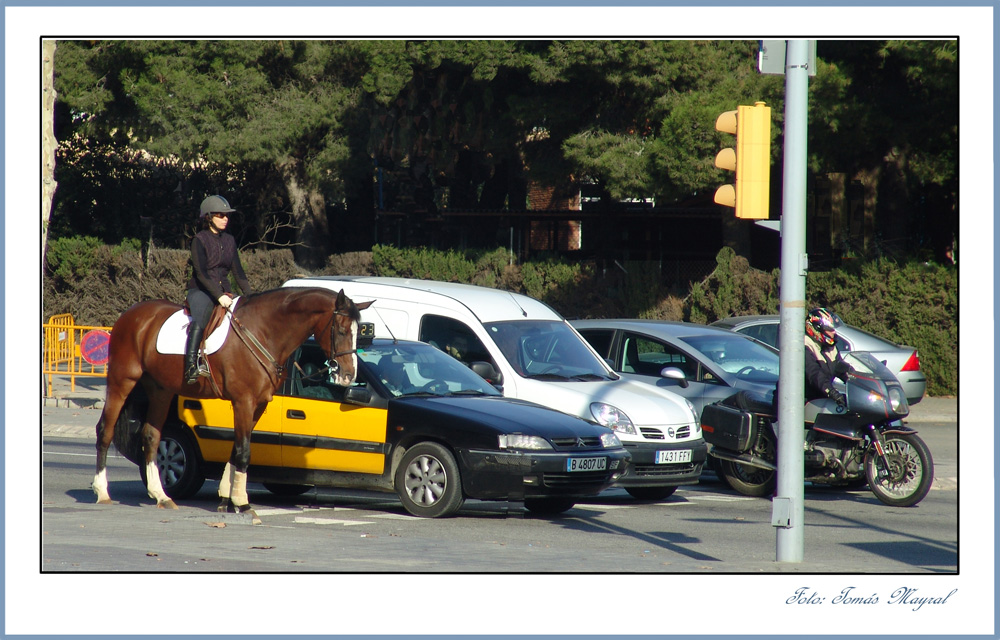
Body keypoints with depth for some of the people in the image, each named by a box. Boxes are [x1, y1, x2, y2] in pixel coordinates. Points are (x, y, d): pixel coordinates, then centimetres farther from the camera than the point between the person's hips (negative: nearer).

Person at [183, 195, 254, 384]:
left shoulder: (229, 240, 13)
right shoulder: (200, 240, -6)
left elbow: (238, 271, 14)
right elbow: (201, 273, -15)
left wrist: (249, 295, 1)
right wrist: (219, 296, -26)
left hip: (223, 292, 7)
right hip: (200, 291, -7)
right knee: (199, 321, -35)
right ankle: (191, 367, -46)